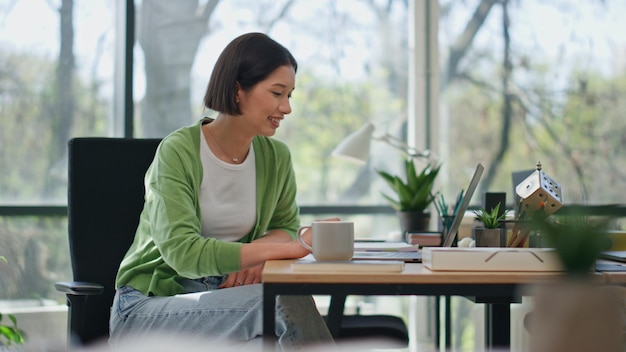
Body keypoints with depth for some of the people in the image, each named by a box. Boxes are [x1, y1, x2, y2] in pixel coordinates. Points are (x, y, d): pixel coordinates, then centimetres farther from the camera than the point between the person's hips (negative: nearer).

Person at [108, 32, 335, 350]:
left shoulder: (276, 156, 1)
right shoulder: (178, 152, -16)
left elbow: (285, 226, 15)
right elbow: (183, 253, -26)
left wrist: (260, 250, -12)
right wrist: (292, 249, -32)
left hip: (218, 300, 5)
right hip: (148, 303, -5)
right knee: (279, 302, -32)